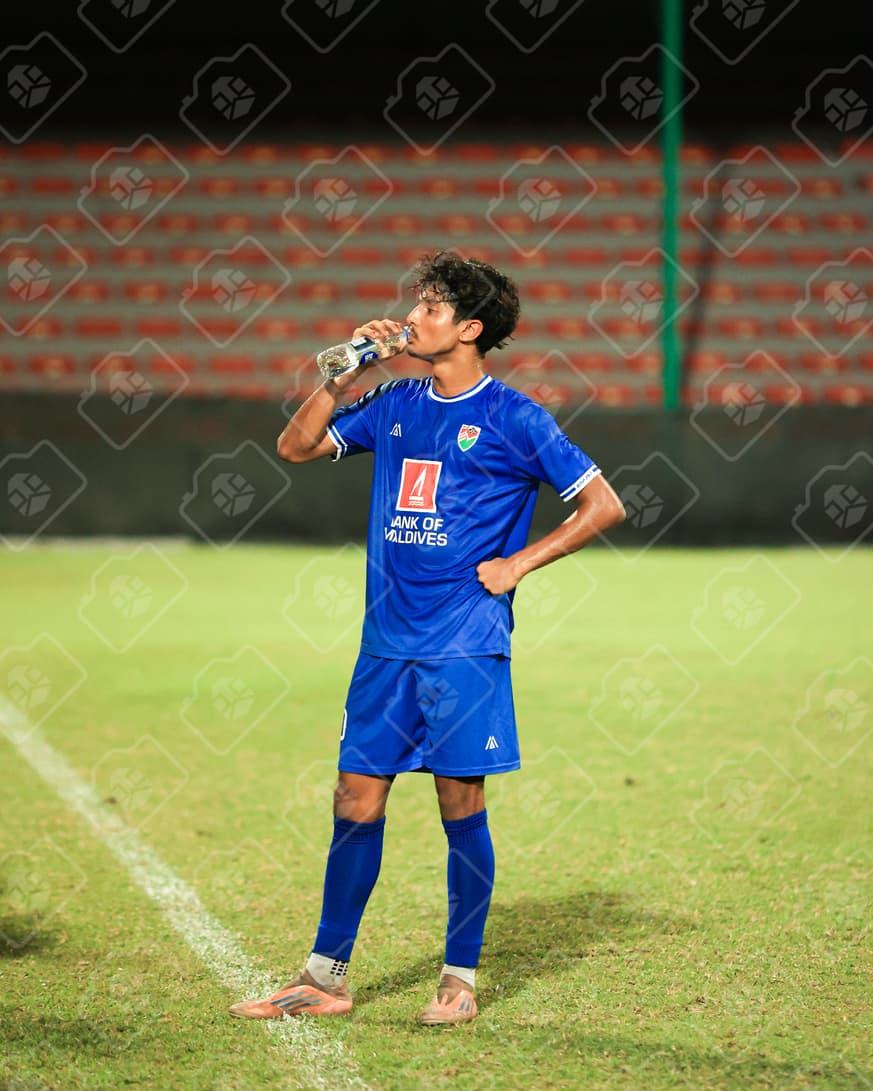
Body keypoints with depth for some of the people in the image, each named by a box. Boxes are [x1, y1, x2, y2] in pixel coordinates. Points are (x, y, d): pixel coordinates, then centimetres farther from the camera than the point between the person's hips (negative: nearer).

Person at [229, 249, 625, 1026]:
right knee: (356, 803, 5)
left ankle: (462, 981, 11)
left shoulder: (512, 418, -5)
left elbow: (604, 506, -3)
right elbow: (297, 446, 14)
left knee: (460, 803, 0)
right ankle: (326, 978, 12)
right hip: (387, 642, 5)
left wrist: (519, 563, -6)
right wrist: (347, 373, 4)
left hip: (466, 647, -5)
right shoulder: (395, 405, 11)